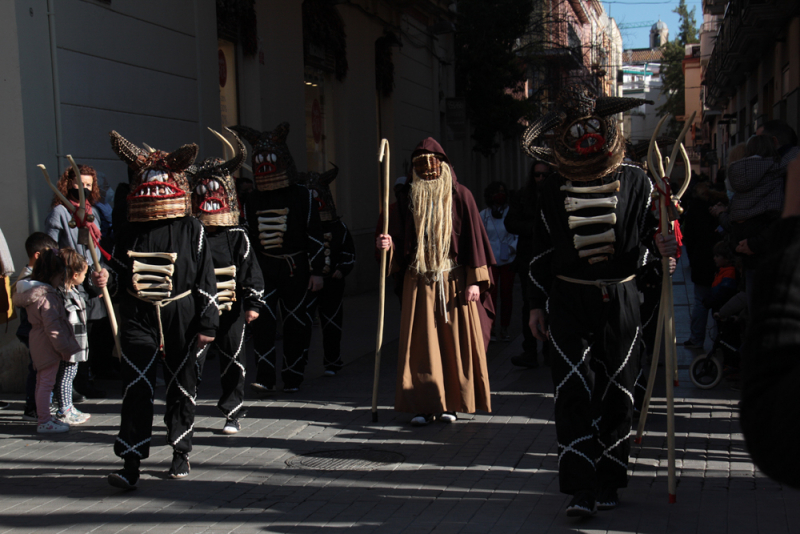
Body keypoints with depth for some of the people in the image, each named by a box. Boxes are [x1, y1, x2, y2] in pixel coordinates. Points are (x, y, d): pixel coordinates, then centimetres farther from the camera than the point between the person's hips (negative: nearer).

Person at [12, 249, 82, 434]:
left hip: (39, 344, 11)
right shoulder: (46, 297, -22)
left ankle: (45, 417, 29)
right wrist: (64, 348, -18)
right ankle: (44, 422, 2)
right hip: (48, 346, -11)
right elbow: (52, 326, -24)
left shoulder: (34, 291, 10)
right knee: (46, 383, -4)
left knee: (43, 382, 18)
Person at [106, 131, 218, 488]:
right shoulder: (130, 233, 8)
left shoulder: (191, 230, 0)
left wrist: (206, 323, -6)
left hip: (182, 316, -1)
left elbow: (205, 278, -2)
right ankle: (131, 463, -8)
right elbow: (119, 275, 18)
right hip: (139, 318, 1)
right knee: (137, 388, -8)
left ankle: (181, 452, 27)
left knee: (182, 386, 10)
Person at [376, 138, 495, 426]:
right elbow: (401, 237, 11)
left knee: (455, 340, 1)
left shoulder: (459, 195, 1)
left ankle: (451, 404, 10)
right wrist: (390, 244, -13)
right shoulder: (407, 196, 9)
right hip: (419, 280, 2)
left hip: (453, 280, -2)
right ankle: (425, 405, 5)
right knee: (421, 342, 0)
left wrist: (475, 280, -6)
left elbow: (473, 237, -1)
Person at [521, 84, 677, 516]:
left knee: (616, 394, 6)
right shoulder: (553, 189, 5)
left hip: (619, 300, 0)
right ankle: (581, 488, -5)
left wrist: (665, 244, -14)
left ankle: (608, 480, 19)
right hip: (569, 301, 0)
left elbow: (653, 228, 10)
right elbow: (541, 250, 10)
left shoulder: (634, 180, 2)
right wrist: (536, 304, 8)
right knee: (574, 392, -7)